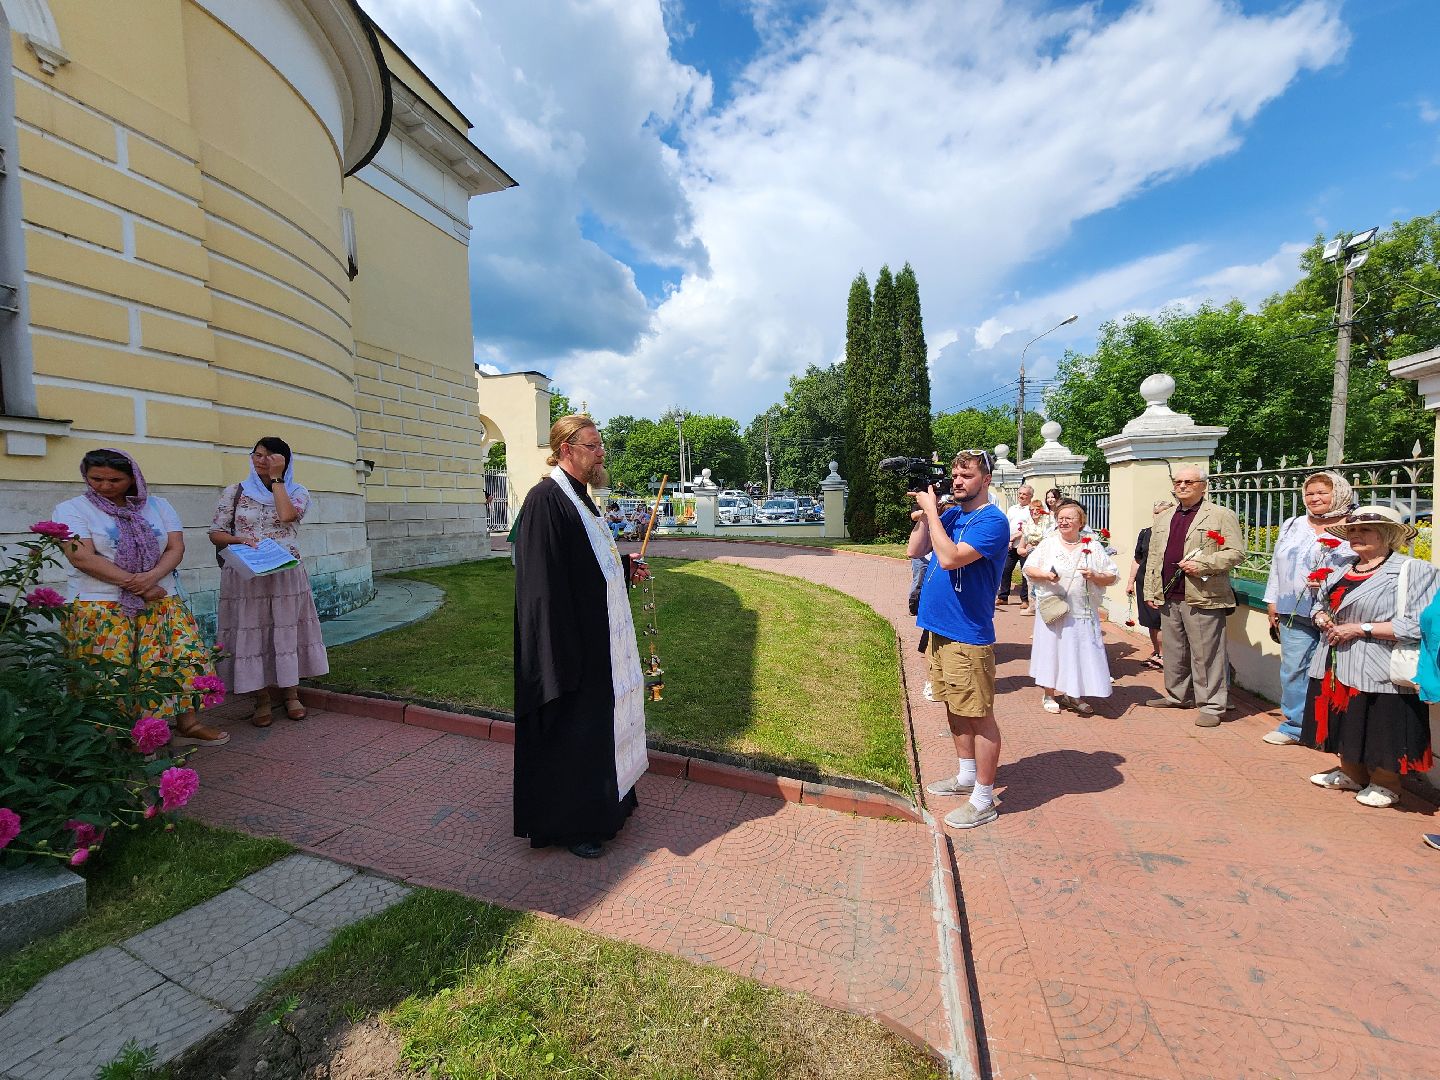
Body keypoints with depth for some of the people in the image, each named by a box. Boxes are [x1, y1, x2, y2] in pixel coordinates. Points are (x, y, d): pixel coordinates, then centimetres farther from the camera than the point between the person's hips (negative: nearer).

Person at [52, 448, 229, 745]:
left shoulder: (157, 505, 11)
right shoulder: (71, 509, 3)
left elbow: (176, 547, 2)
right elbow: (82, 557, -10)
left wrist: (152, 576, -16)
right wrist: (135, 584, -16)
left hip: (162, 601, 3)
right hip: (100, 607, -2)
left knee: (185, 656, -4)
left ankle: (187, 723, 4)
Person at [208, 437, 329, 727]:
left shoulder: (297, 492, 6)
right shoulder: (234, 492, 8)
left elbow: (286, 515, -16)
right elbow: (215, 534, 7)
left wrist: (276, 477, -7)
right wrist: (239, 540, -14)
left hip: (287, 575, 0)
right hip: (244, 577, 1)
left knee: (287, 632, 4)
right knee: (251, 634, 2)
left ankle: (291, 695, 17)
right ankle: (261, 700, 14)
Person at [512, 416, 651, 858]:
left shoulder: (578, 498, 12)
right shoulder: (546, 499, -18)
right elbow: (544, 580, -23)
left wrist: (625, 566, 9)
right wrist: (564, 653, -24)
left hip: (599, 636, 10)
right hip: (569, 638, -10)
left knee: (599, 720, 20)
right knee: (569, 731, 5)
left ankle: (599, 801, 38)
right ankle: (565, 823, 24)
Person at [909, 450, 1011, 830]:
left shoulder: (992, 521, -14)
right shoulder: (951, 514, 10)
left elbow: (950, 557, -27)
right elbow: (915, 551, 7)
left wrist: (931, 510, -18)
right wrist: (926, 511, -2)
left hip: (968, 635, -8)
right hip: (938, 628, 8)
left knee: (979, 716, 4)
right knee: (954, 707, 20)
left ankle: (983, 801, 18)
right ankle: (966, 776, 38)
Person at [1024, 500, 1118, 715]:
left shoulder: (1094, 547, 5)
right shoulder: (1048, 544, 3)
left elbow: (1112, 576, 5)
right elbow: (1028, 568, 1)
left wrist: (1095, 576, -14)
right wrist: (1044, 575, -17)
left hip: (1082, 613, 1)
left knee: (1080, 652, 7)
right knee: (1051, 649, 6)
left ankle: (1073, 695, 26)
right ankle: (1048, 695, 21)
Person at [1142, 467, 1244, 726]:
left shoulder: (1221, 515, 0)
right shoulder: (1163, 518, 16)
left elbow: (1236, 553, -7)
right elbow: (1153, 557, 16)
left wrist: (1202, 564, -19)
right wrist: (1150, 591, 11)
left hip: (1203, 598, -6)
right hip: (1168, 597, 6)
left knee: (1206, 654, 0)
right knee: (1173, 651, 16)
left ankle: (1211, 706, 10)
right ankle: (1175, 695, 29)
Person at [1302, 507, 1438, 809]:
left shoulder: (1413, 571, -10)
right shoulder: (1343, 568, 11)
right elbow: (1320, 603, 21)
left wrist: (1360, 629, -19)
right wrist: (1322, 618, 0)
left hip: (1378, 673, -6)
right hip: (1336, 667, 7)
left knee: (1379, 732, 5)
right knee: (1347, 725, 18)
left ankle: (1384, 785, 25)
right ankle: (1352, 775, 34)